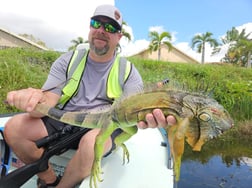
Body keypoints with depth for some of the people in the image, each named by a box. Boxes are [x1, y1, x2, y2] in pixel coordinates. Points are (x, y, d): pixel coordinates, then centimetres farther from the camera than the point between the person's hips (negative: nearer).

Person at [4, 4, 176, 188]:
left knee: (93, 142, -35)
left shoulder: (128, 71, -2)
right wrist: (33, 100, -33)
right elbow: (47, 101, -7)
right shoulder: (67, 61, 2)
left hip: (104, 128, -2)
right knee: (14, 126, -17)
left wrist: (147, 117, -41)